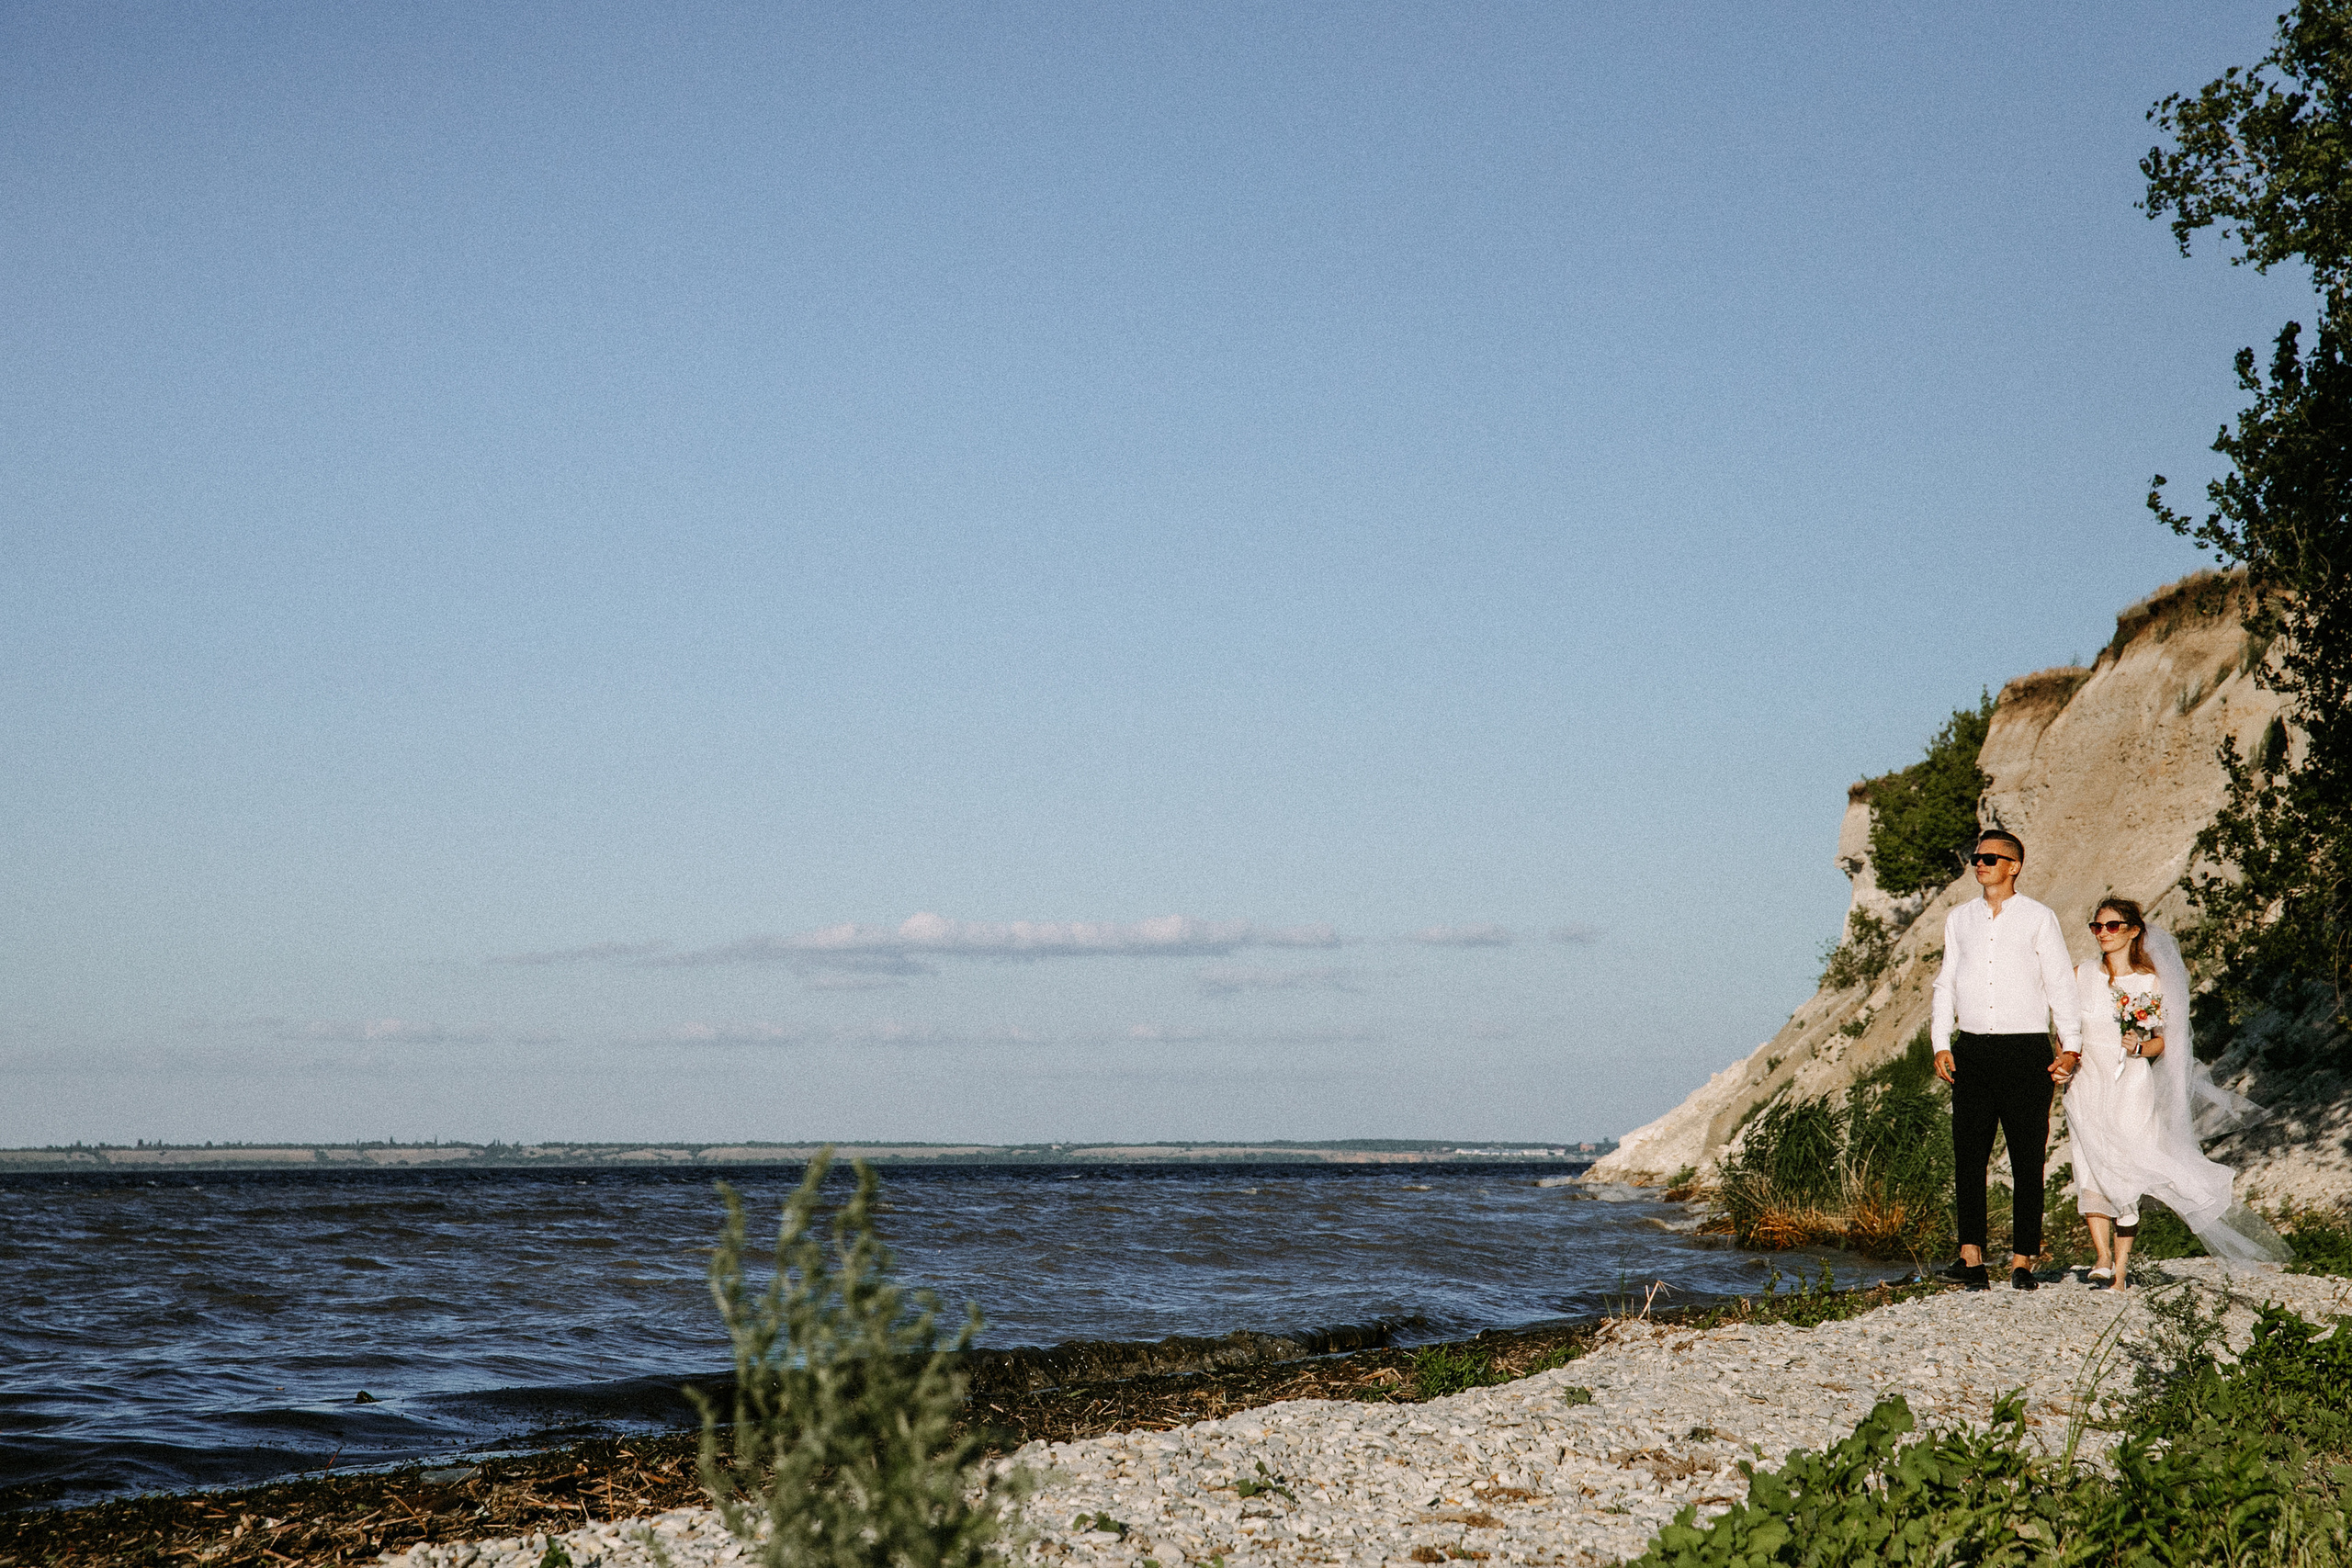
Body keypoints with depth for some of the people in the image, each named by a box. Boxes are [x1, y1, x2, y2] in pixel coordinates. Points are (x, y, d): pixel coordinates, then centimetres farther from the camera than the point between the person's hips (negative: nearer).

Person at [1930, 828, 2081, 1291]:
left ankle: (2022, 1261, 3)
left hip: (2026, 1049, -3)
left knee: (2027, 1161, -1)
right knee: (1968, 1157, -5)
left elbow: (2060, 983, 3)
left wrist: (2072, 1046, -4)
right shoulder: (1959, 919, 14)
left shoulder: (2038, 918, 4)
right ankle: (1972, 1260, -7)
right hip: (1971, 1051, 3)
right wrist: (1940, 1044, 5)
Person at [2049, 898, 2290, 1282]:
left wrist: (2139, 1047, -14)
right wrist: (2062, 1062, -4)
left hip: (2132, 1087, -2)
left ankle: (2121, 1268, -3)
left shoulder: (2151, 983, 1)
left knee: (2125, 1176, -7)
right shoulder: (2081, 976, 8)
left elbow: (2162, 1041, 6)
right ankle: (2103, 1260, -11)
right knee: (2091, 1173, -11)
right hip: (2087, 1085, 2)